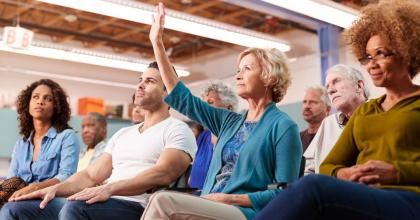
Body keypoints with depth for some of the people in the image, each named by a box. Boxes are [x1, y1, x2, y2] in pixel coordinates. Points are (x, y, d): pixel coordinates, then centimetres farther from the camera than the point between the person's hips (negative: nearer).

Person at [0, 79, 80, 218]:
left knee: (11, 209, -33)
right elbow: (12, 179, 15)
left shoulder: (67, 136, 2)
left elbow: (66, 176, -11)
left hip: (53, 200, -4)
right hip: (27, 200, 5)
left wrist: (34, 187, -27)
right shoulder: (21, 142, 22)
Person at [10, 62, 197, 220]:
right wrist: (56, 188, -1)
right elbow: (91, 176, 19)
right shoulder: (122, 134, 26)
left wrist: (110, 188, -28)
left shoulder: (177, 130, 2)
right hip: (105, 203, 7)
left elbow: (163, 173, -16)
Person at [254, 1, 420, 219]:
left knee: (314, 187, -34)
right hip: (363, 199, 4)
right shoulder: (363, 112, 26)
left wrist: (396, 172, -12)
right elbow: (328, 166, 20)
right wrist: (343, 173, -3)